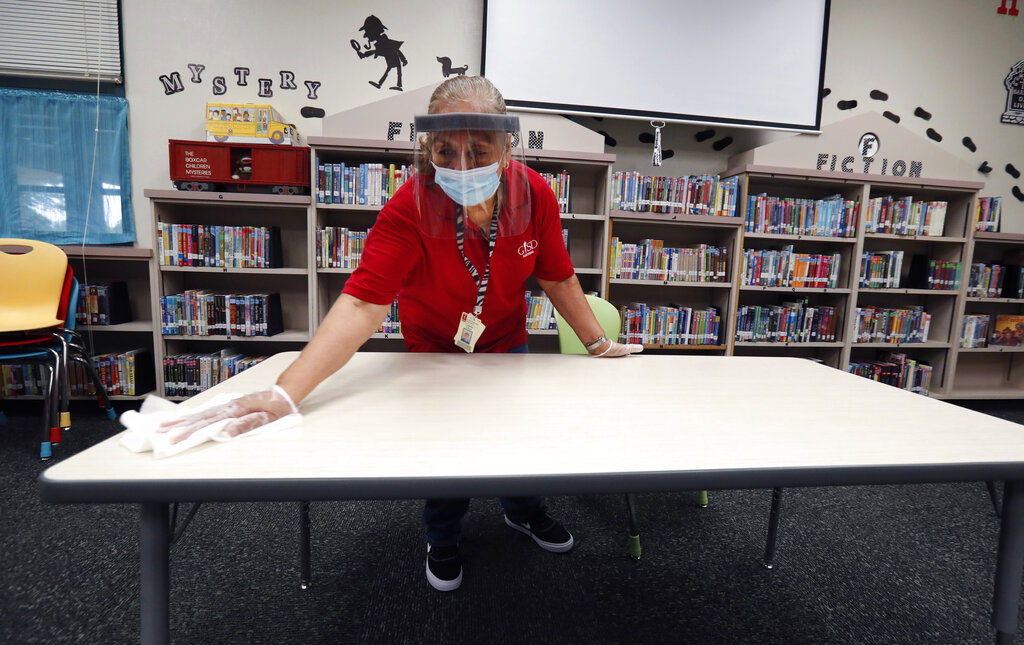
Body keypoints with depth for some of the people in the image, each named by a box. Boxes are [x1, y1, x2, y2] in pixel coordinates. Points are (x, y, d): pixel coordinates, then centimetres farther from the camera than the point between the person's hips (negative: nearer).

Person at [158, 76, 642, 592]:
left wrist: (598, 344, -4)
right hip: (433, 348, -3)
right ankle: (443, 539, 42)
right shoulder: (410, 208, -34)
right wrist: (284, 393, -52)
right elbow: (360, 304, -42)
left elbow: (557, 279, -10)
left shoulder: (534, 195, -24)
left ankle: (524, 511, 51)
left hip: (507, 344, 3)